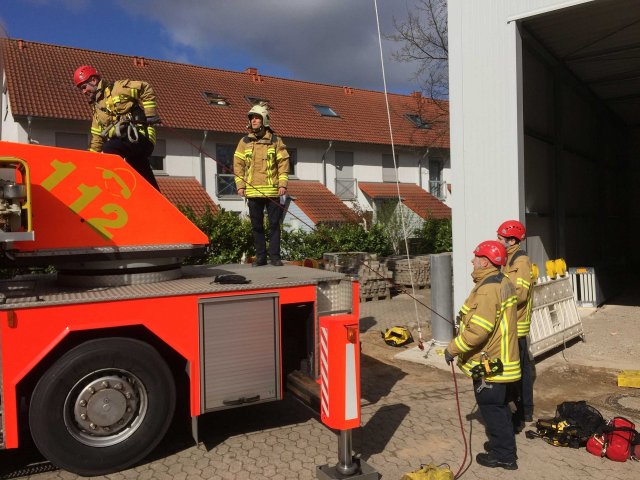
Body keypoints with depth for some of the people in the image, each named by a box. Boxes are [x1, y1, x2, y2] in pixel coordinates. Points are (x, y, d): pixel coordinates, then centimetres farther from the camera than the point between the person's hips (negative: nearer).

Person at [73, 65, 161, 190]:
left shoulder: (117, 88, 2)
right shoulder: (97, 108, 24)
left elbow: (146, 89, -4)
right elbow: (97, 137, 25)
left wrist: (150, 115, -9)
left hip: (139, 137, -8)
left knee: (108, 150, -31)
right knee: (147, 184, 7)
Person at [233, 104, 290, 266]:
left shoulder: (275, 141, 4)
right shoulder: (244, 141, 9)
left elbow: (284, 163, 2)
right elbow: (238, 164, 8)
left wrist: (283, 184, -7)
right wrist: (240, 185, -1)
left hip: (272, 191, -2)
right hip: (252, 191, 2)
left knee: (274, 224, 1)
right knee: (256, 225, 7)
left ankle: (274, 256, 9)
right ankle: (260, 256, 15)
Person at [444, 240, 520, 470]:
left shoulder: (487, 290, -25)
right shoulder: (503, 283, 8)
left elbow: (478, 330, -30)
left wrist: (453, 348, -19)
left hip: (489, 363, -10)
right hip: (501, 359, 10)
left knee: (492, 408, 5)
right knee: (499, 406, 23)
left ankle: (503, 455, 19)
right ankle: (503, 445, 38)